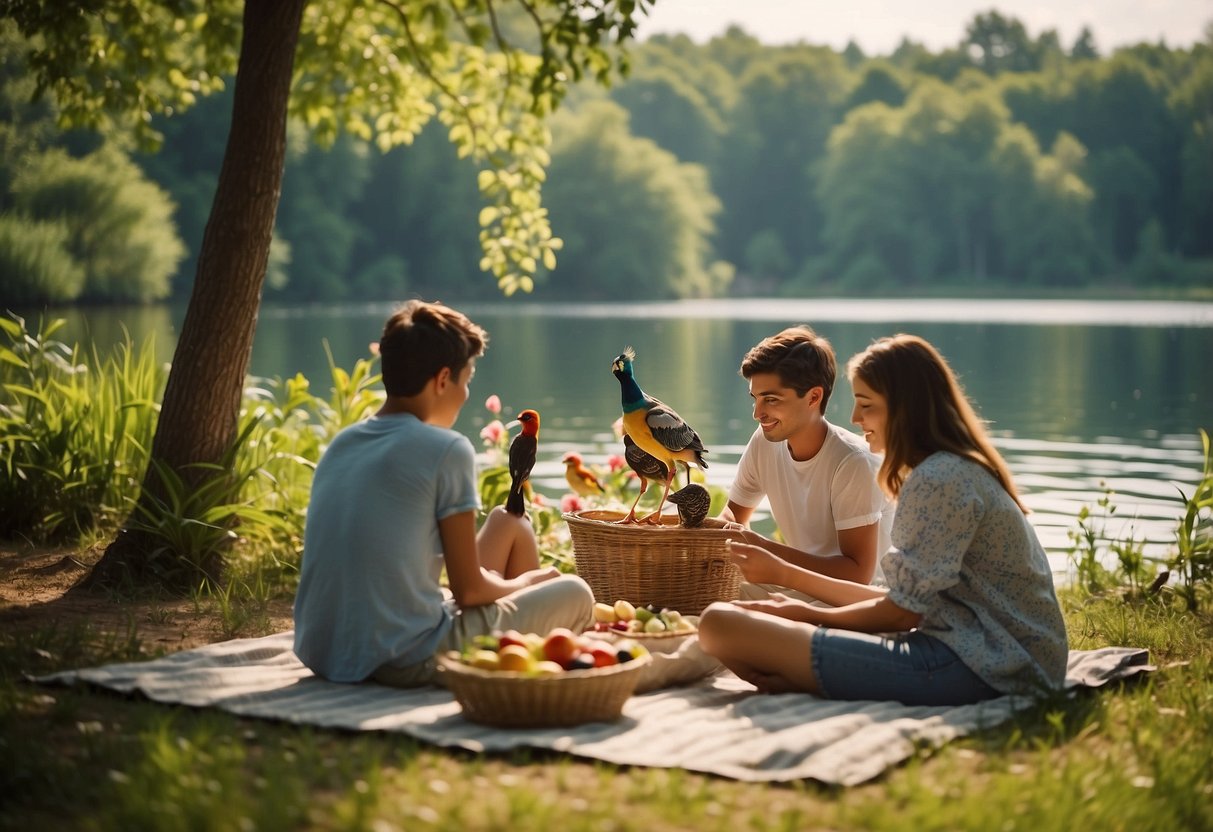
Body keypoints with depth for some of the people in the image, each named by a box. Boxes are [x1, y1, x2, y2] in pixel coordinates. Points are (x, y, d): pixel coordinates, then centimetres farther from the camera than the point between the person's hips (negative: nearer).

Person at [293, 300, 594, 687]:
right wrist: (523, 584, 14)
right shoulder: (446, 450, -13)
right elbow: (469, 590, -9)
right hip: (406, 664, -8)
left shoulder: (339, 445, 8)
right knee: (575, 593, 11)